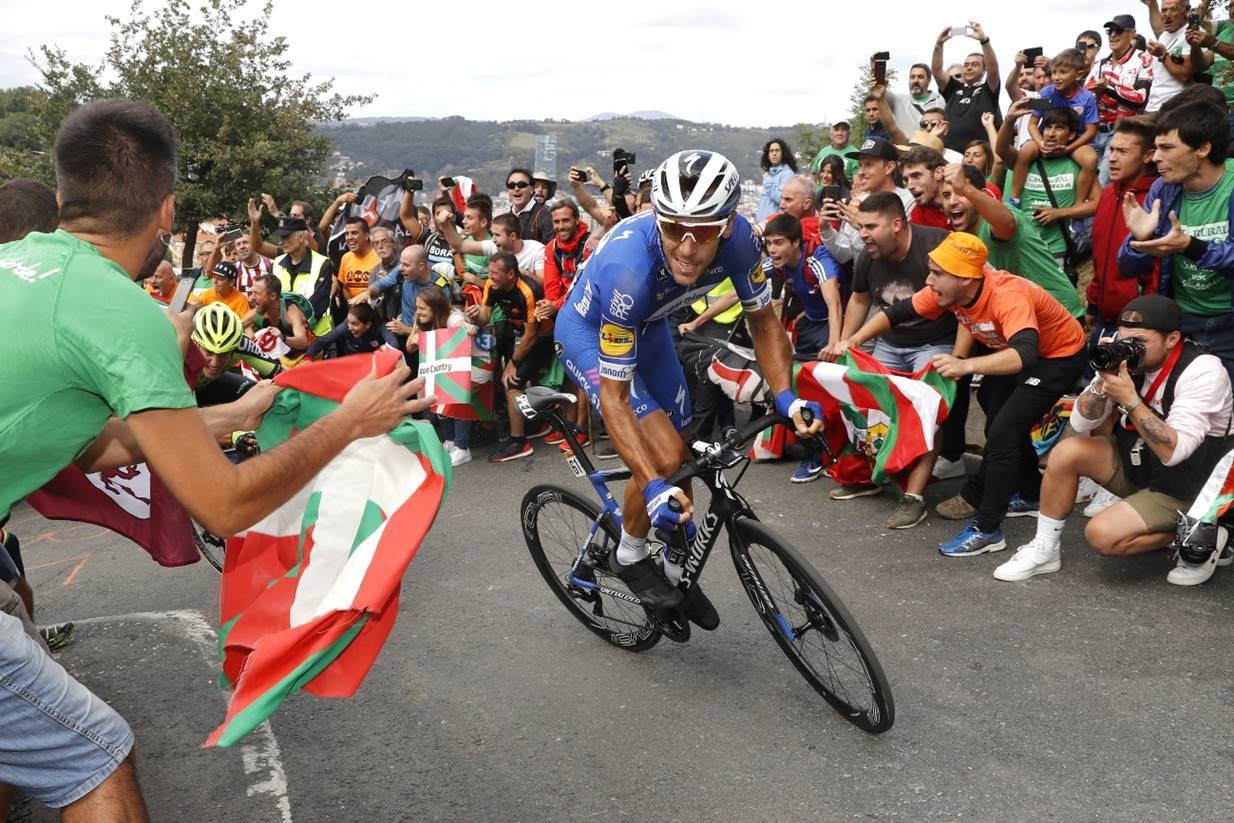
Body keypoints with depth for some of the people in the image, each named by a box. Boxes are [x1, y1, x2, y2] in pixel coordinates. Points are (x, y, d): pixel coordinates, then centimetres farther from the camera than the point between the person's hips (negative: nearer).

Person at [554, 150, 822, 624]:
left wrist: (785, 396, -24)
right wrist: (652, 487, -44)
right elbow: (614, 395, -36)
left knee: (683, 457, 11)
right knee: (663, 456, -21)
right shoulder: (629, 269, -42)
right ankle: (629, 558, 7)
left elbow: (762, 320, -10)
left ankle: (679, 571, 32)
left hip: (648, 326, 6)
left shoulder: (738, 239, -29)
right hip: (589, 331, -5)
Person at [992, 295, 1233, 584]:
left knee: (1103, 535, -23)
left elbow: (1173, 451, -32)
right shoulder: (1126, 357, -7)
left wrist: (1130, 400, -35)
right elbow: (1081, 425, -7)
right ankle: (1044, 551, -2)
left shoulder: (1202, 371, -23)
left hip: (1184, 488, -6)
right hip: (1135, 465, 6)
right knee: (1066, 451, -15)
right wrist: (1104, 382, -23)